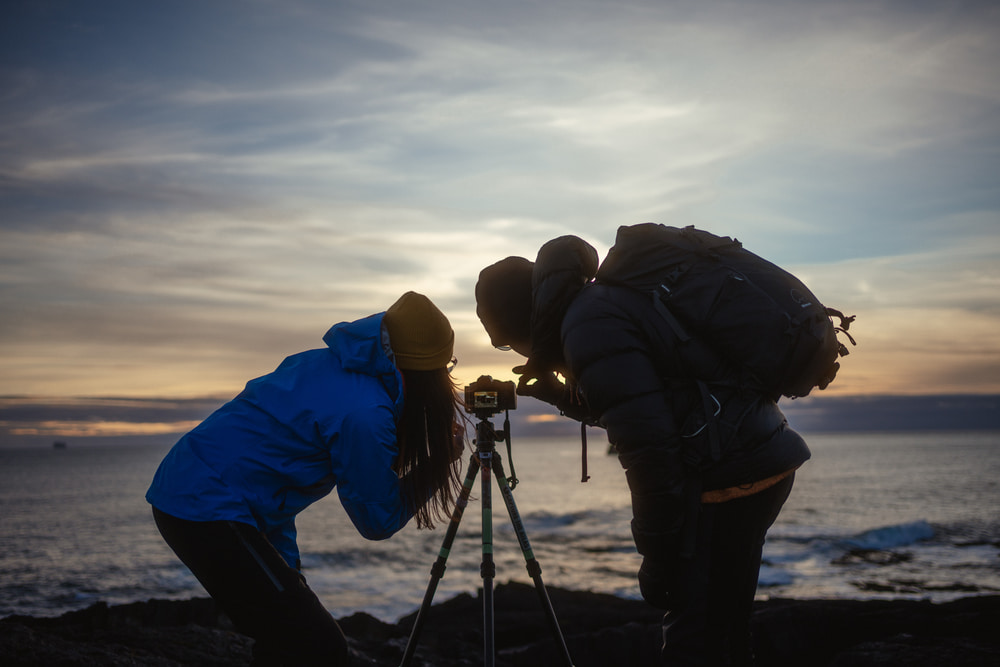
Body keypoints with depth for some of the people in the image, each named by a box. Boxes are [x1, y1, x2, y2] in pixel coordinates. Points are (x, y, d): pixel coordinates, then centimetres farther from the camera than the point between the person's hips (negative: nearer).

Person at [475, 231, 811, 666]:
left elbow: (648, 445, -21)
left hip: (730, 478, -10)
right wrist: (563, 396, 24)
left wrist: (656, 555, -14)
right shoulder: (614, 299, 18)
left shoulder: (587, 325, -13)